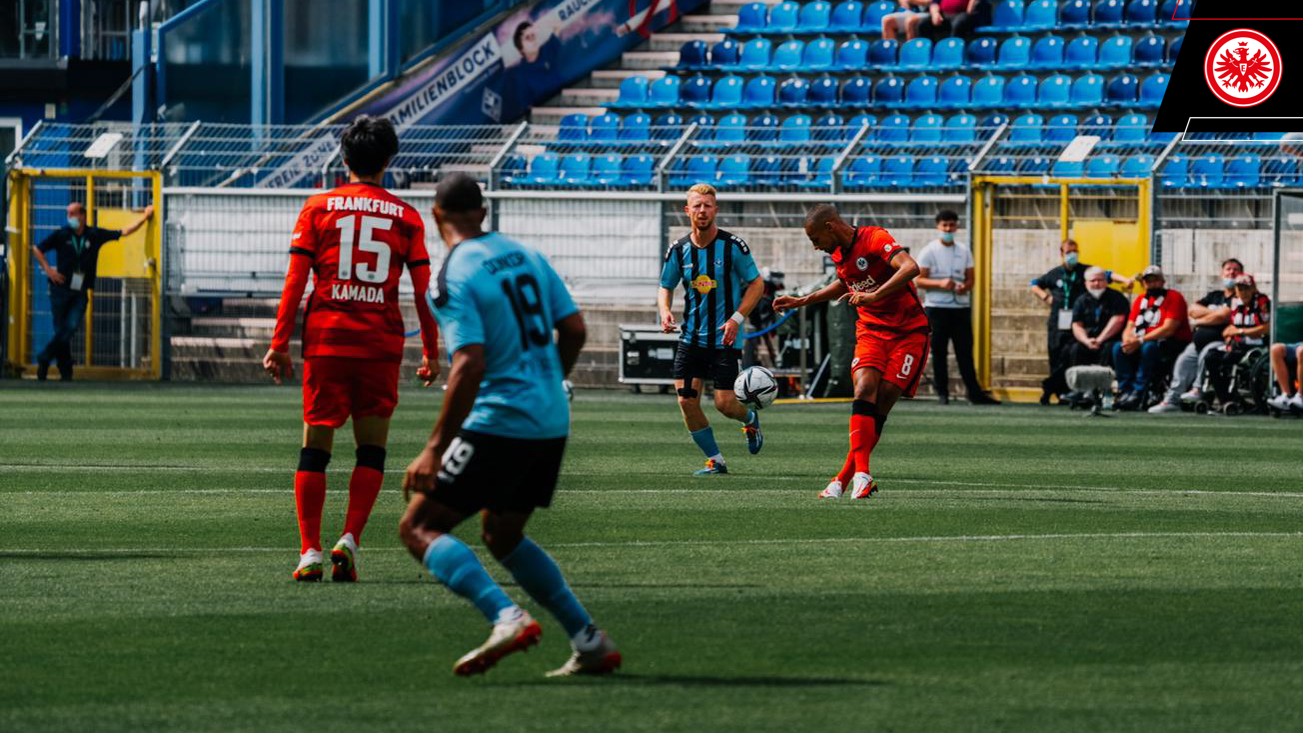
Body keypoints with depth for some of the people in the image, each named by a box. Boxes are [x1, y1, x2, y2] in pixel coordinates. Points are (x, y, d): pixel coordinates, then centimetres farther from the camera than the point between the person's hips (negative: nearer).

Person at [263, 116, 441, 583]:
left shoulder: (318, 208, 4)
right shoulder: (406, 216, 5)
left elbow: (295, 281, 0)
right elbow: (423, 290, 4)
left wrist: (279, 343, 2)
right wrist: (431, 352, 12)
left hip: (325, 339, 0)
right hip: (380, 344, 0)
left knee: (315, 448, 4)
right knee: (371, 450, 7)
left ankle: (310, 550, -2)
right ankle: (349, 540, -8)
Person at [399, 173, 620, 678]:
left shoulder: (452, 280, -12)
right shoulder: (526, 256, 10)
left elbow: (469, 366, -20)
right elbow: (574, 330, 9)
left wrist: (435, 449, -18)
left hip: (498, 423, -8)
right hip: (552, 422, 8)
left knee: (418, 528, -3)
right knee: (502, 536, 24)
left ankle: (507, 618, -23)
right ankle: (589, 642, 16)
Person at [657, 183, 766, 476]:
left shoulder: (733, 246, -9)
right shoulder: (678, 250, -1)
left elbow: (756, 283, -2)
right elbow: (665, 286, 12)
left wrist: (737, 318, -13)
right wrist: (664, 311, -10)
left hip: (725, 339, -3)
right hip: (691, 339, 3)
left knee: (724, 403, -8)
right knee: (686, 401, -7)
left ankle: (750, 419, 30)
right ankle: (715, 460, 9)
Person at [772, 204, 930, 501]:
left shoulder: (875, 239, -17)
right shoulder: (839, 253, 8)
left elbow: (910, 268, -33)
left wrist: (874, 296, -40)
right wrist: (803, 301, 28)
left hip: (908, 330, -5)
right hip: (871, 329, 5)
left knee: (882, 403, -12)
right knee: (865, 388, -20)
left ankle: (844, 478, -7)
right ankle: (861, 474, -28)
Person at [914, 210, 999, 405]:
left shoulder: (964, 251, 12)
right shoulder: (929, 251, 0)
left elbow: (970, 279, 14)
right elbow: (919, 280, -4)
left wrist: (965, 287, -9)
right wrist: (940, 284, -20)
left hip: (961, 306, 3)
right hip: (937, 307, -3)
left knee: (965, 352, 3)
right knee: (939, 352, -1)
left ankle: (974, 392, 3)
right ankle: (942, 393, 5)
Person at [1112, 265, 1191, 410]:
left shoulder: (1174, 297, -6)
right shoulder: (1140, 300, 16)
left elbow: (1168, 329, -17)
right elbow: (1130, 327, 11)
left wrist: (1140, 341, -22)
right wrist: (1128, 340, -16)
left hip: (1174, 344, -7)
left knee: (1149, 348, -36)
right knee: (1118, 348, -15)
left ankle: (1138, 393, -32)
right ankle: (1126, 391, -22)